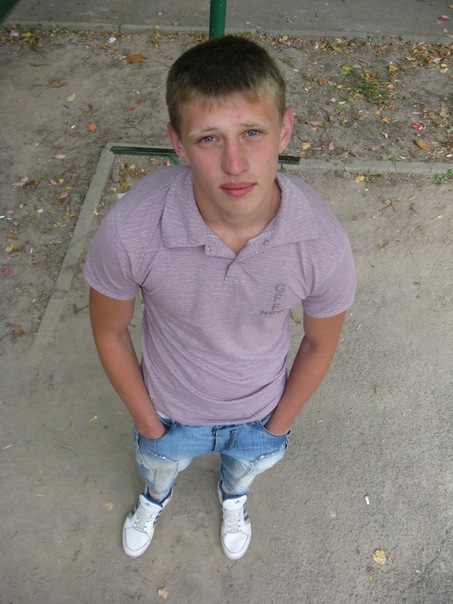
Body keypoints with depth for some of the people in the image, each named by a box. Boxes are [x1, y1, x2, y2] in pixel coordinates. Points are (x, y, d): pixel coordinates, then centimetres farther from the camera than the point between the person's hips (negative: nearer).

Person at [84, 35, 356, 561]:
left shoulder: (324, 244, -34)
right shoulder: (128, 231, -37)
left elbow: (320, 341, -13)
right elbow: (110, 331, -17)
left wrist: (280, 423, -1)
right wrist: (147, 422, -6)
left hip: (259, 409, 1)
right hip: (170, 407, 0)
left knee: (247, 466, 35)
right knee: (159, 465, 34)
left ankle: (233, 497, 76)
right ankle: (155, 498, 75)